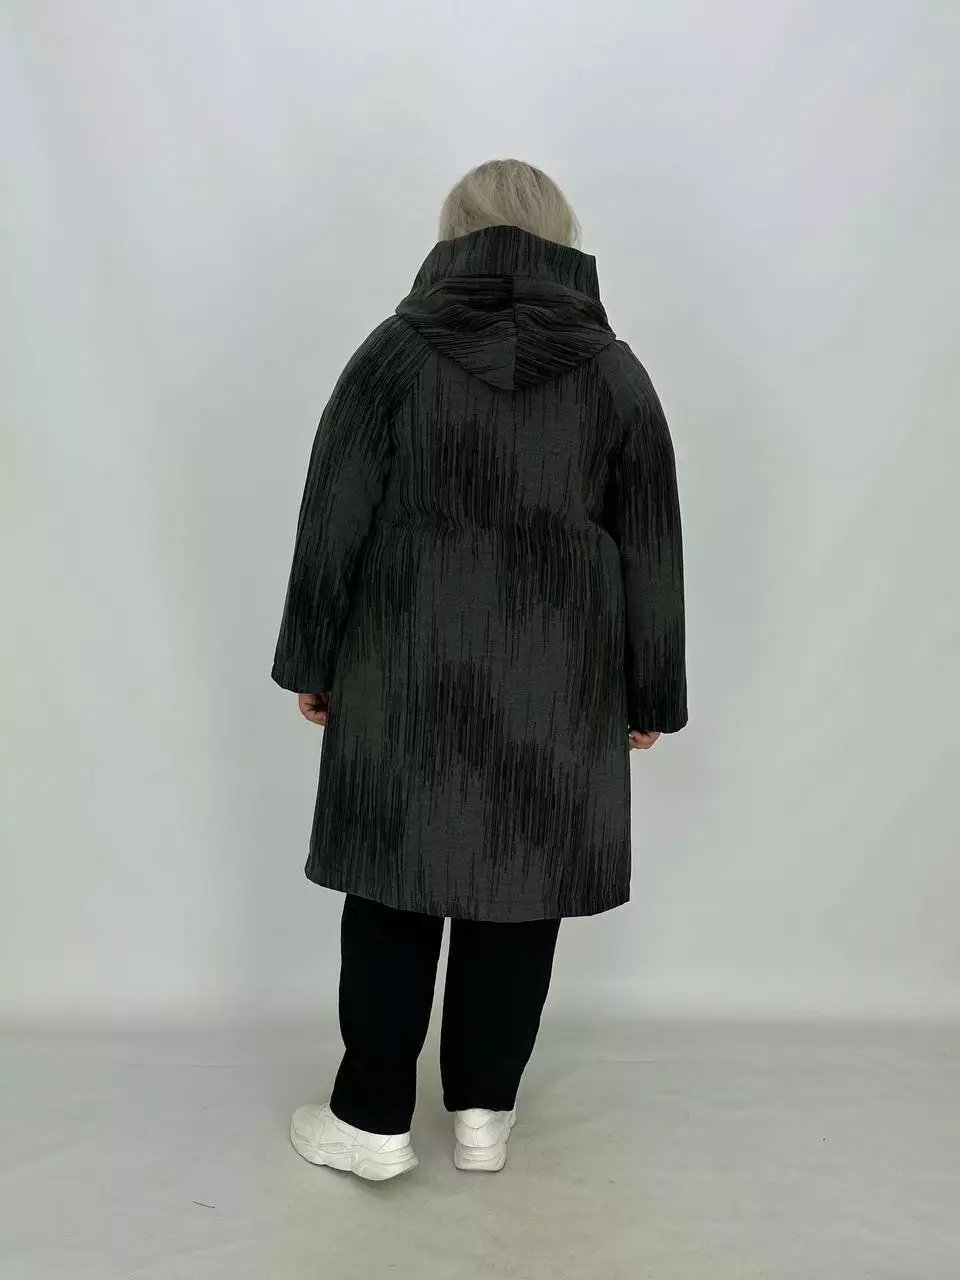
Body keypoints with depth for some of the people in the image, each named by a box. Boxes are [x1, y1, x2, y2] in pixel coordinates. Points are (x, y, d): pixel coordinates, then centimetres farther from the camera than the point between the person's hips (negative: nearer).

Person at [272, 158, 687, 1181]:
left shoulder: (397, 351, -2)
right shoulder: (612, 369, 2)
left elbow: (332, 522, -3)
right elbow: (651, 550, 3)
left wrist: (310, 661, 7)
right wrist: (650, 695, 11)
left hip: (406, 673, -1)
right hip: (556, 684, 1)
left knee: (395, 884, 10)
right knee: (518, 886, 12)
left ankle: (373, 1118, 22)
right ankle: (483, 1113, 25)